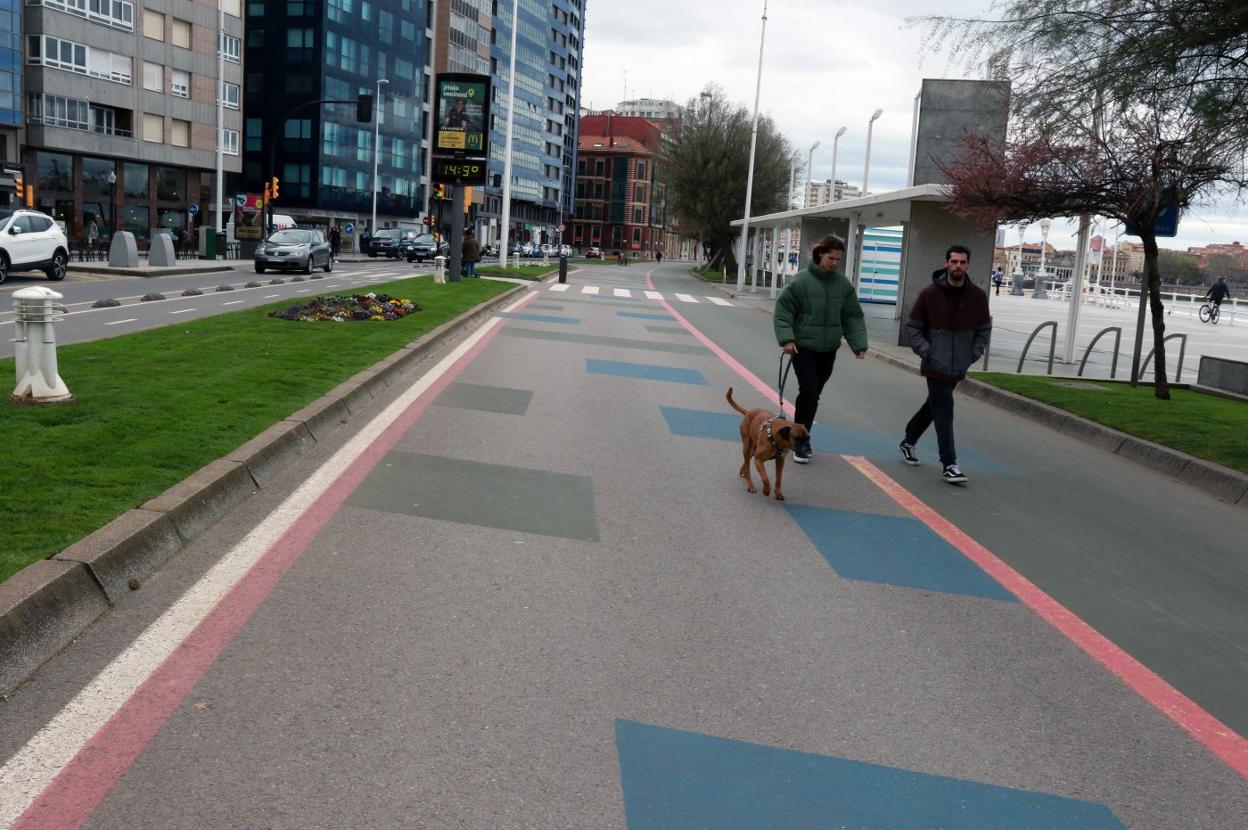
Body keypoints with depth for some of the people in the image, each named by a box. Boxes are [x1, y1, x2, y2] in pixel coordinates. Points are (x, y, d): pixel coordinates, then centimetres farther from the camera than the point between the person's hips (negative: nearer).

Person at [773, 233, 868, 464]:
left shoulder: (844, 284, 2)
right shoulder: (801, 280, -11)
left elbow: (853, 317, 7)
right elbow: (783, 311, -9)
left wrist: (859, 344, -1)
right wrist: (786, 338, -20)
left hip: (828, 350, 4)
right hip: (803, 347, -4)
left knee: (814, 394, 10)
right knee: (809, 391, -13)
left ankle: (801, 437, 24)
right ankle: (801, 441, 0)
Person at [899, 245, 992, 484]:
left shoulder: (978, 296, 1)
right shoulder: (929, 293, -8)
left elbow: (984, 329, 13)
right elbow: (912, 327, -1)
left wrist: (975, 353, 0)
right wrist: (925, 351, -11)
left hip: (959, 367, 5)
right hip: (936, 366, -4)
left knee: (933, 407, 18)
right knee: (944, 411, -8)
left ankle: (908, 442, 39)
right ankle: (949, 464, -4)